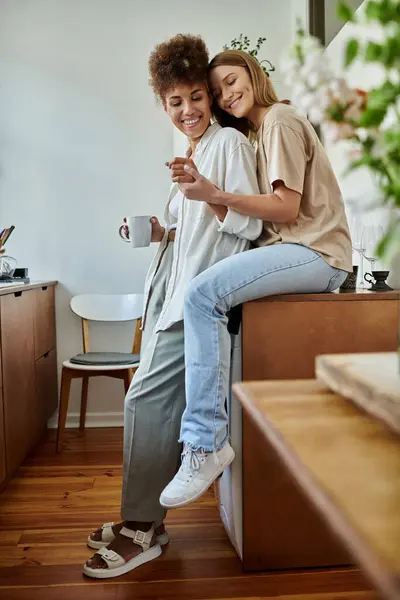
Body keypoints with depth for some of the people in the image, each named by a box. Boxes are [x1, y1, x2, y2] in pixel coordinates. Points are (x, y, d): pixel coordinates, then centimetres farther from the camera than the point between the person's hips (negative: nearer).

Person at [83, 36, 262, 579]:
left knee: (147, 398, -12)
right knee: (164, 401, 7)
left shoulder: (230, 143, -3)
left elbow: (248, 224, -12)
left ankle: (142, 529, 0)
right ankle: (146, 517, 16)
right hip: (175, 289, 9)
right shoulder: (193, 152, 25)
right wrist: (162, 231, 12)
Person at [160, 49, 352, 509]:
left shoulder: (280, 120, -2)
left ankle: (205, 445, -24)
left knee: (202, 294, -26)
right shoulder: (260, 131, 27)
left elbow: (287, 209, -13)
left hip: (315, 252, -10)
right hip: (292, 250, 10)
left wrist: (215, 195, -24)